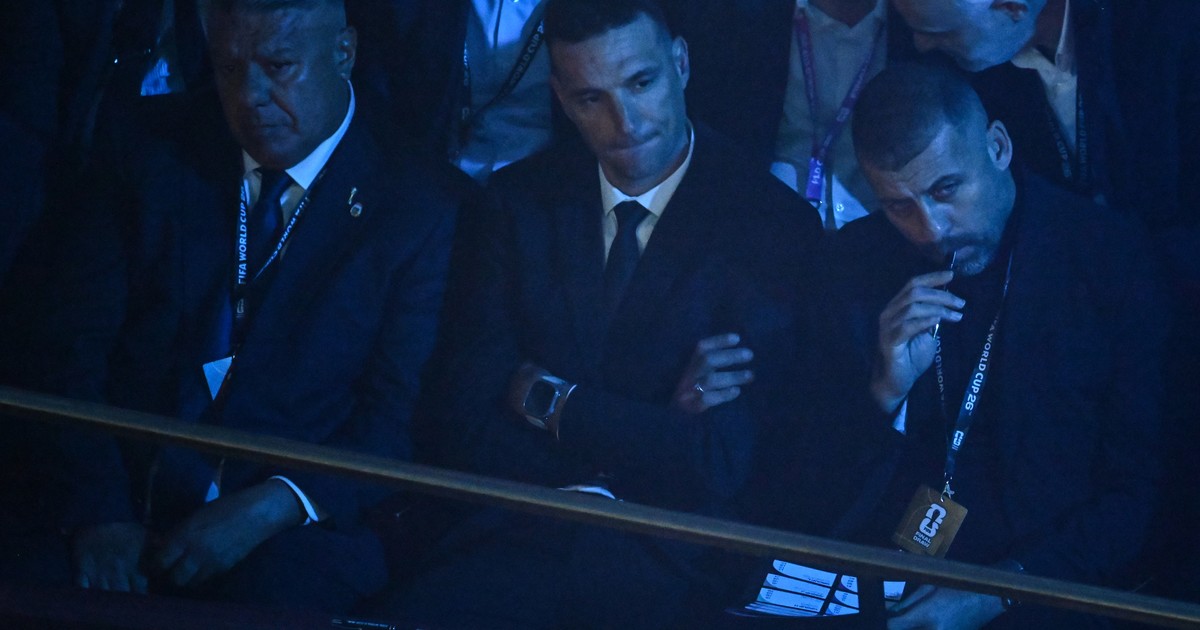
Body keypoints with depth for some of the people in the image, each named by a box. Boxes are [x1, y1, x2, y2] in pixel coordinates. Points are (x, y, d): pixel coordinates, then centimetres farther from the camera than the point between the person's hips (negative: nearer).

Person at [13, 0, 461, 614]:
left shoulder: (418, 206, 3)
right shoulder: (151, 154, 10)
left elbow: (400, 412, -3)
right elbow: (78, 344, 3)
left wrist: (264, 511, -19)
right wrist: (100, 511, -13)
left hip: (287, 539, -2)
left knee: (276, 590, -35)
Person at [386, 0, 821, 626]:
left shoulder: (775, 227, -4)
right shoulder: (523, 199, 9)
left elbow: (720, 468, -9)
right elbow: (465, 420, 1)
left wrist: (548, 399, -1)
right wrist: (646, 426, -10)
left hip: (664, 562, -2)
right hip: (512, 533, 2)